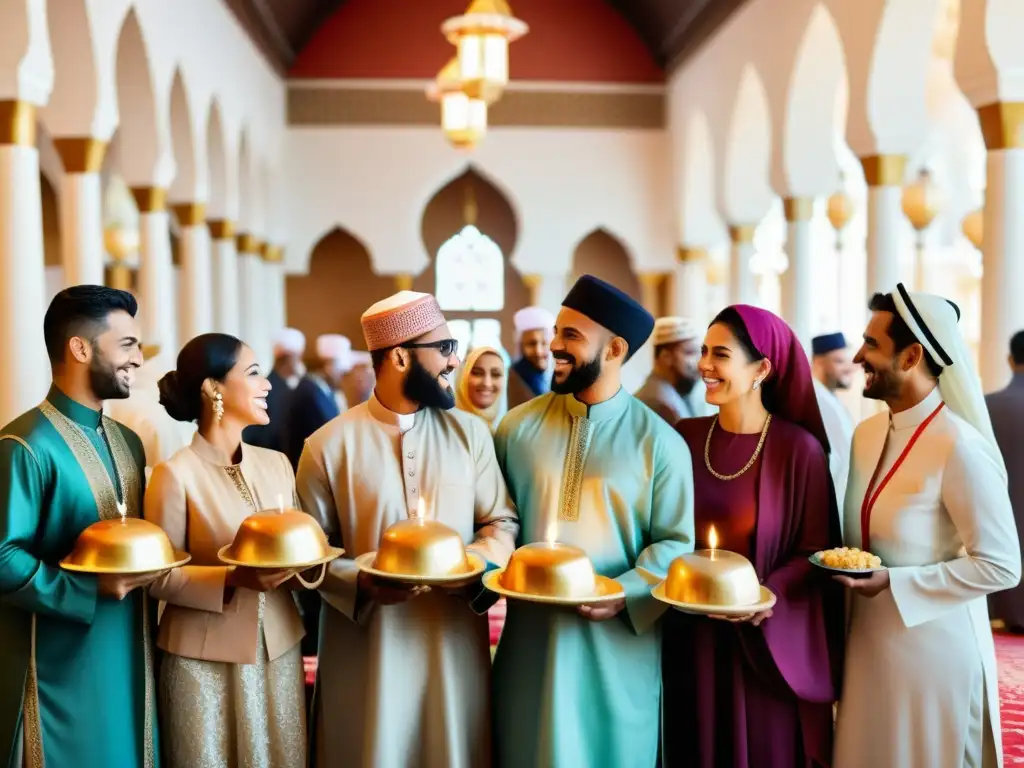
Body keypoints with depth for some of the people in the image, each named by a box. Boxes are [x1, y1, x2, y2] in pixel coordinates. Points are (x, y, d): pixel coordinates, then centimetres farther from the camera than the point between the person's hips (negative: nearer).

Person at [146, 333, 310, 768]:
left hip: (279, 648, 5)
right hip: (206, 659, -5)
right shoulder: (176, 474, -12)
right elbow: (160, 578, -10)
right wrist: (234, 578, -23)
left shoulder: (277, 463, 5)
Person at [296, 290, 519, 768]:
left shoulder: (470, 433, 3)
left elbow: (502, 522, 6)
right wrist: (360, 583, -18)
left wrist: (478, 565, -14)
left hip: (454, 640, 2)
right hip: (366, 645, -2)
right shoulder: (329, 445, -5)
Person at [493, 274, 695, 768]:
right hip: (531, 635, 2)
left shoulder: (659, 442, -5)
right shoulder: (519, 427, 3)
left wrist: (625, 594, -19)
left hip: (618, 643, -2)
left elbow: (675, 542, -5)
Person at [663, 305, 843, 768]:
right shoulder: (685, 438, 0)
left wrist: (769, 594, -23)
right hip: (690, 634, 3)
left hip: (766, 640, -3)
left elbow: (816, 550, -8)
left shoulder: (799, 449, -11)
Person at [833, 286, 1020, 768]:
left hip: (932, 648, -7)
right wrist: (849, 579, 1)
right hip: (868, 641, 7)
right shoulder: (866, 434, 4)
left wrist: (894, 583, -21)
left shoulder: (960, 448, -19)